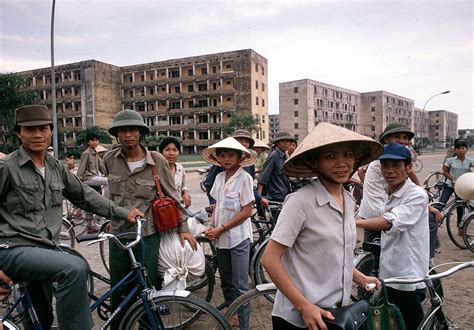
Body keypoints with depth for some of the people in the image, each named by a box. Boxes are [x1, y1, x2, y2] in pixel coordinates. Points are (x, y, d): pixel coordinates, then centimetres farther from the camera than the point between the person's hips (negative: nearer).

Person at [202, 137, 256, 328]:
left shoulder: (244, 178, -12)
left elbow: (247, 211, -14)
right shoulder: (219, 177, 5)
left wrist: (221, 228, -15)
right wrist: (211, 225, -3)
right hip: (221, 238, 6)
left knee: (240, 286, 0)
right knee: (226, 282, 18)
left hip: (238, 238, -6)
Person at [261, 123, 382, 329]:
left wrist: (360, 278, 7)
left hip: (336, 313, 7)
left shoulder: (348, 201, 3)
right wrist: (304, 306, -22)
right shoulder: (301, 201, -19)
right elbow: (270, 259, -19)